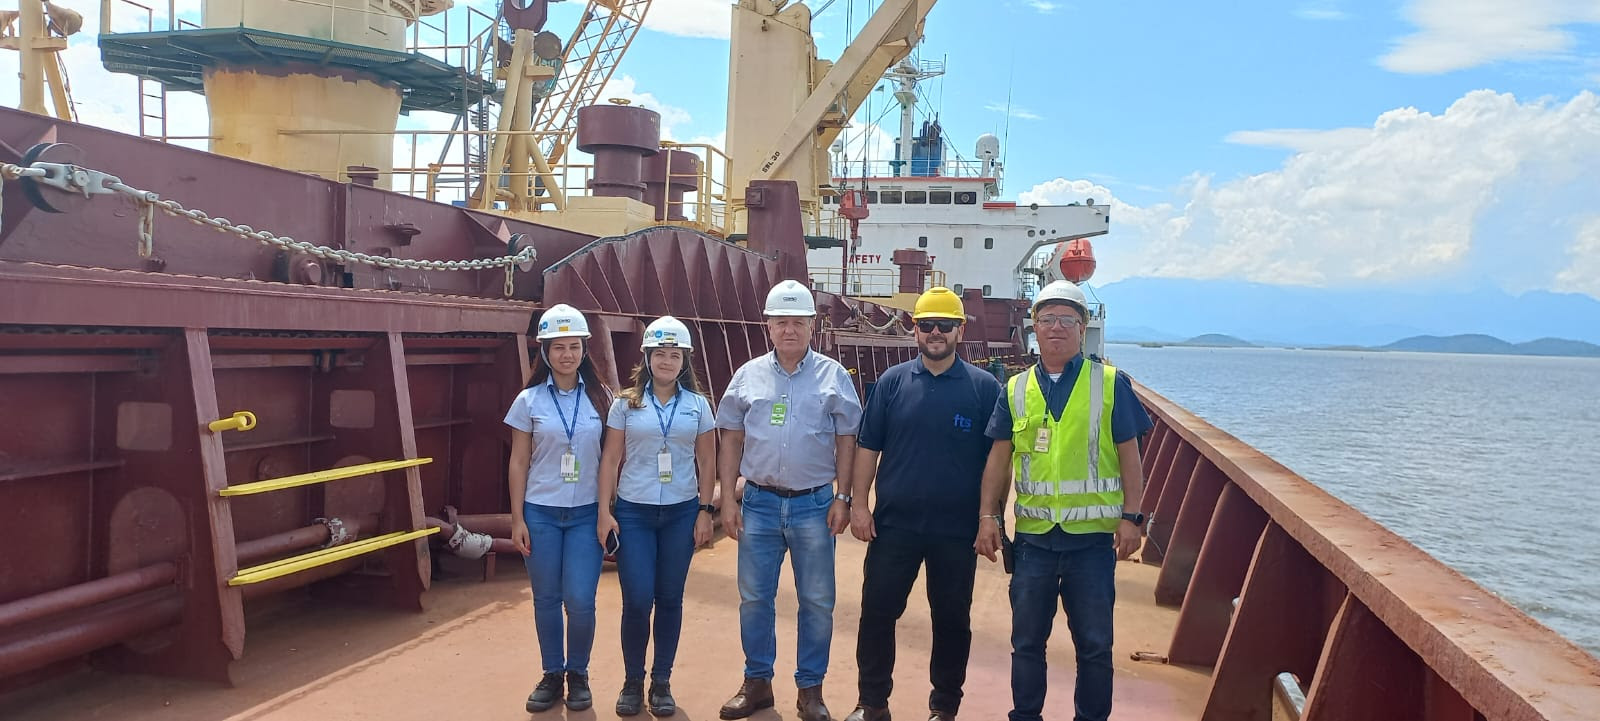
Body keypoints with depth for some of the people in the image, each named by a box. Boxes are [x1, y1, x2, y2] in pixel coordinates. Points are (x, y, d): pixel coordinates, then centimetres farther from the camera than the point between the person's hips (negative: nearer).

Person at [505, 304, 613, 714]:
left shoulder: (600, 398, 1)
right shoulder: (529, 401, 0)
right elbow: (519, 463, 2)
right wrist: (517, 519, -1)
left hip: (587, 514, 0)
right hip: (540, 513, 0)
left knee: (580, 600, -4)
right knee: (546, 599, 8)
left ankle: (578, 674, 18)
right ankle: (552, 674, 25)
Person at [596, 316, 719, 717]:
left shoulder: (697, 404, 4)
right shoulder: (626, 403, 1)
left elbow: (707, 462, 6)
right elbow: (611, 459, 2)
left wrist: (705, 512, 1)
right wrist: (604, 512, -3)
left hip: (681, 513, 1)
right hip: (633, 512, -1)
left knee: (669, 599, 7)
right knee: (637, 601, -3)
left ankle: (661, 682, 21)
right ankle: (632, 682, 16)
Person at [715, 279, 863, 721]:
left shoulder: (833, 375, 0)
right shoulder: (749, 375, 5)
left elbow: (846, 440, 2)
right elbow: (731, 440, 7)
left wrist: (842, 498, -5)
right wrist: (727, 501, 2)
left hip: (814, 505, -1)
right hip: (759, 503, 2)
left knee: (817, 602, 6)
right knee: (754, 598, 9)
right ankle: (757, 683, 24)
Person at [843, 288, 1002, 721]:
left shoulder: (984, 388, -2)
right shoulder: (892, 382, 2)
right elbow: (868, 446, 3)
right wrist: (859, 505, -3)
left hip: (957, 530, -1)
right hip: (893, 524, 1)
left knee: (952, 620, 11)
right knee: (877, 612, 6)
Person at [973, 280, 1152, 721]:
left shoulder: (1110, 383, 1)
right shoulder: (1016, 390, 7)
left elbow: (1129, 456, 0)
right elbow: (999, 458, 8)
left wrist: (1131, 517, -7)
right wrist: (989, 517, 1)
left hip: (1092, 535, -2)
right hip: (1032, 535, 2)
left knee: (1094, 642, 7)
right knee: (1027, 639, 11)